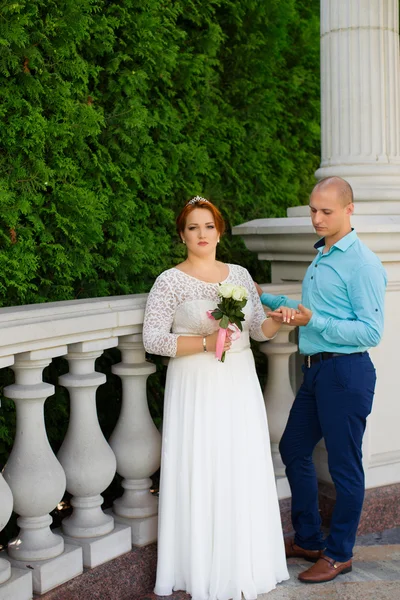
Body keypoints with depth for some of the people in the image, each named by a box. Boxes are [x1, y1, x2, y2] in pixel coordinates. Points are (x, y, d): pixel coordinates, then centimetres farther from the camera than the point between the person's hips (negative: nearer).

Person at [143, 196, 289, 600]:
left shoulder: (239, 275, 9)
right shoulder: (170, 282, -4)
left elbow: (259, 328, 11)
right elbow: (152, 338, -10)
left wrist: (278, 320, -10)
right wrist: (205, 343, -18)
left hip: (240, 387, 4)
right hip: (196, 389, -4)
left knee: (244, 472, 6)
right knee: (200, 474, -2)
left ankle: (243, 565, 20)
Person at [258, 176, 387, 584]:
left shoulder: (362, 263, -15)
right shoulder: (320, 256, 13)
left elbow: (371, 331, -20)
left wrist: (313, 322, -26)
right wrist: (269, 300, 15)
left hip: (346, 372, -10)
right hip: (315, 369, 10)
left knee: (344, 466, 4)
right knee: (293, 450, 18)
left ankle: (339, 553, 20)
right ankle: (307, 539, 33)